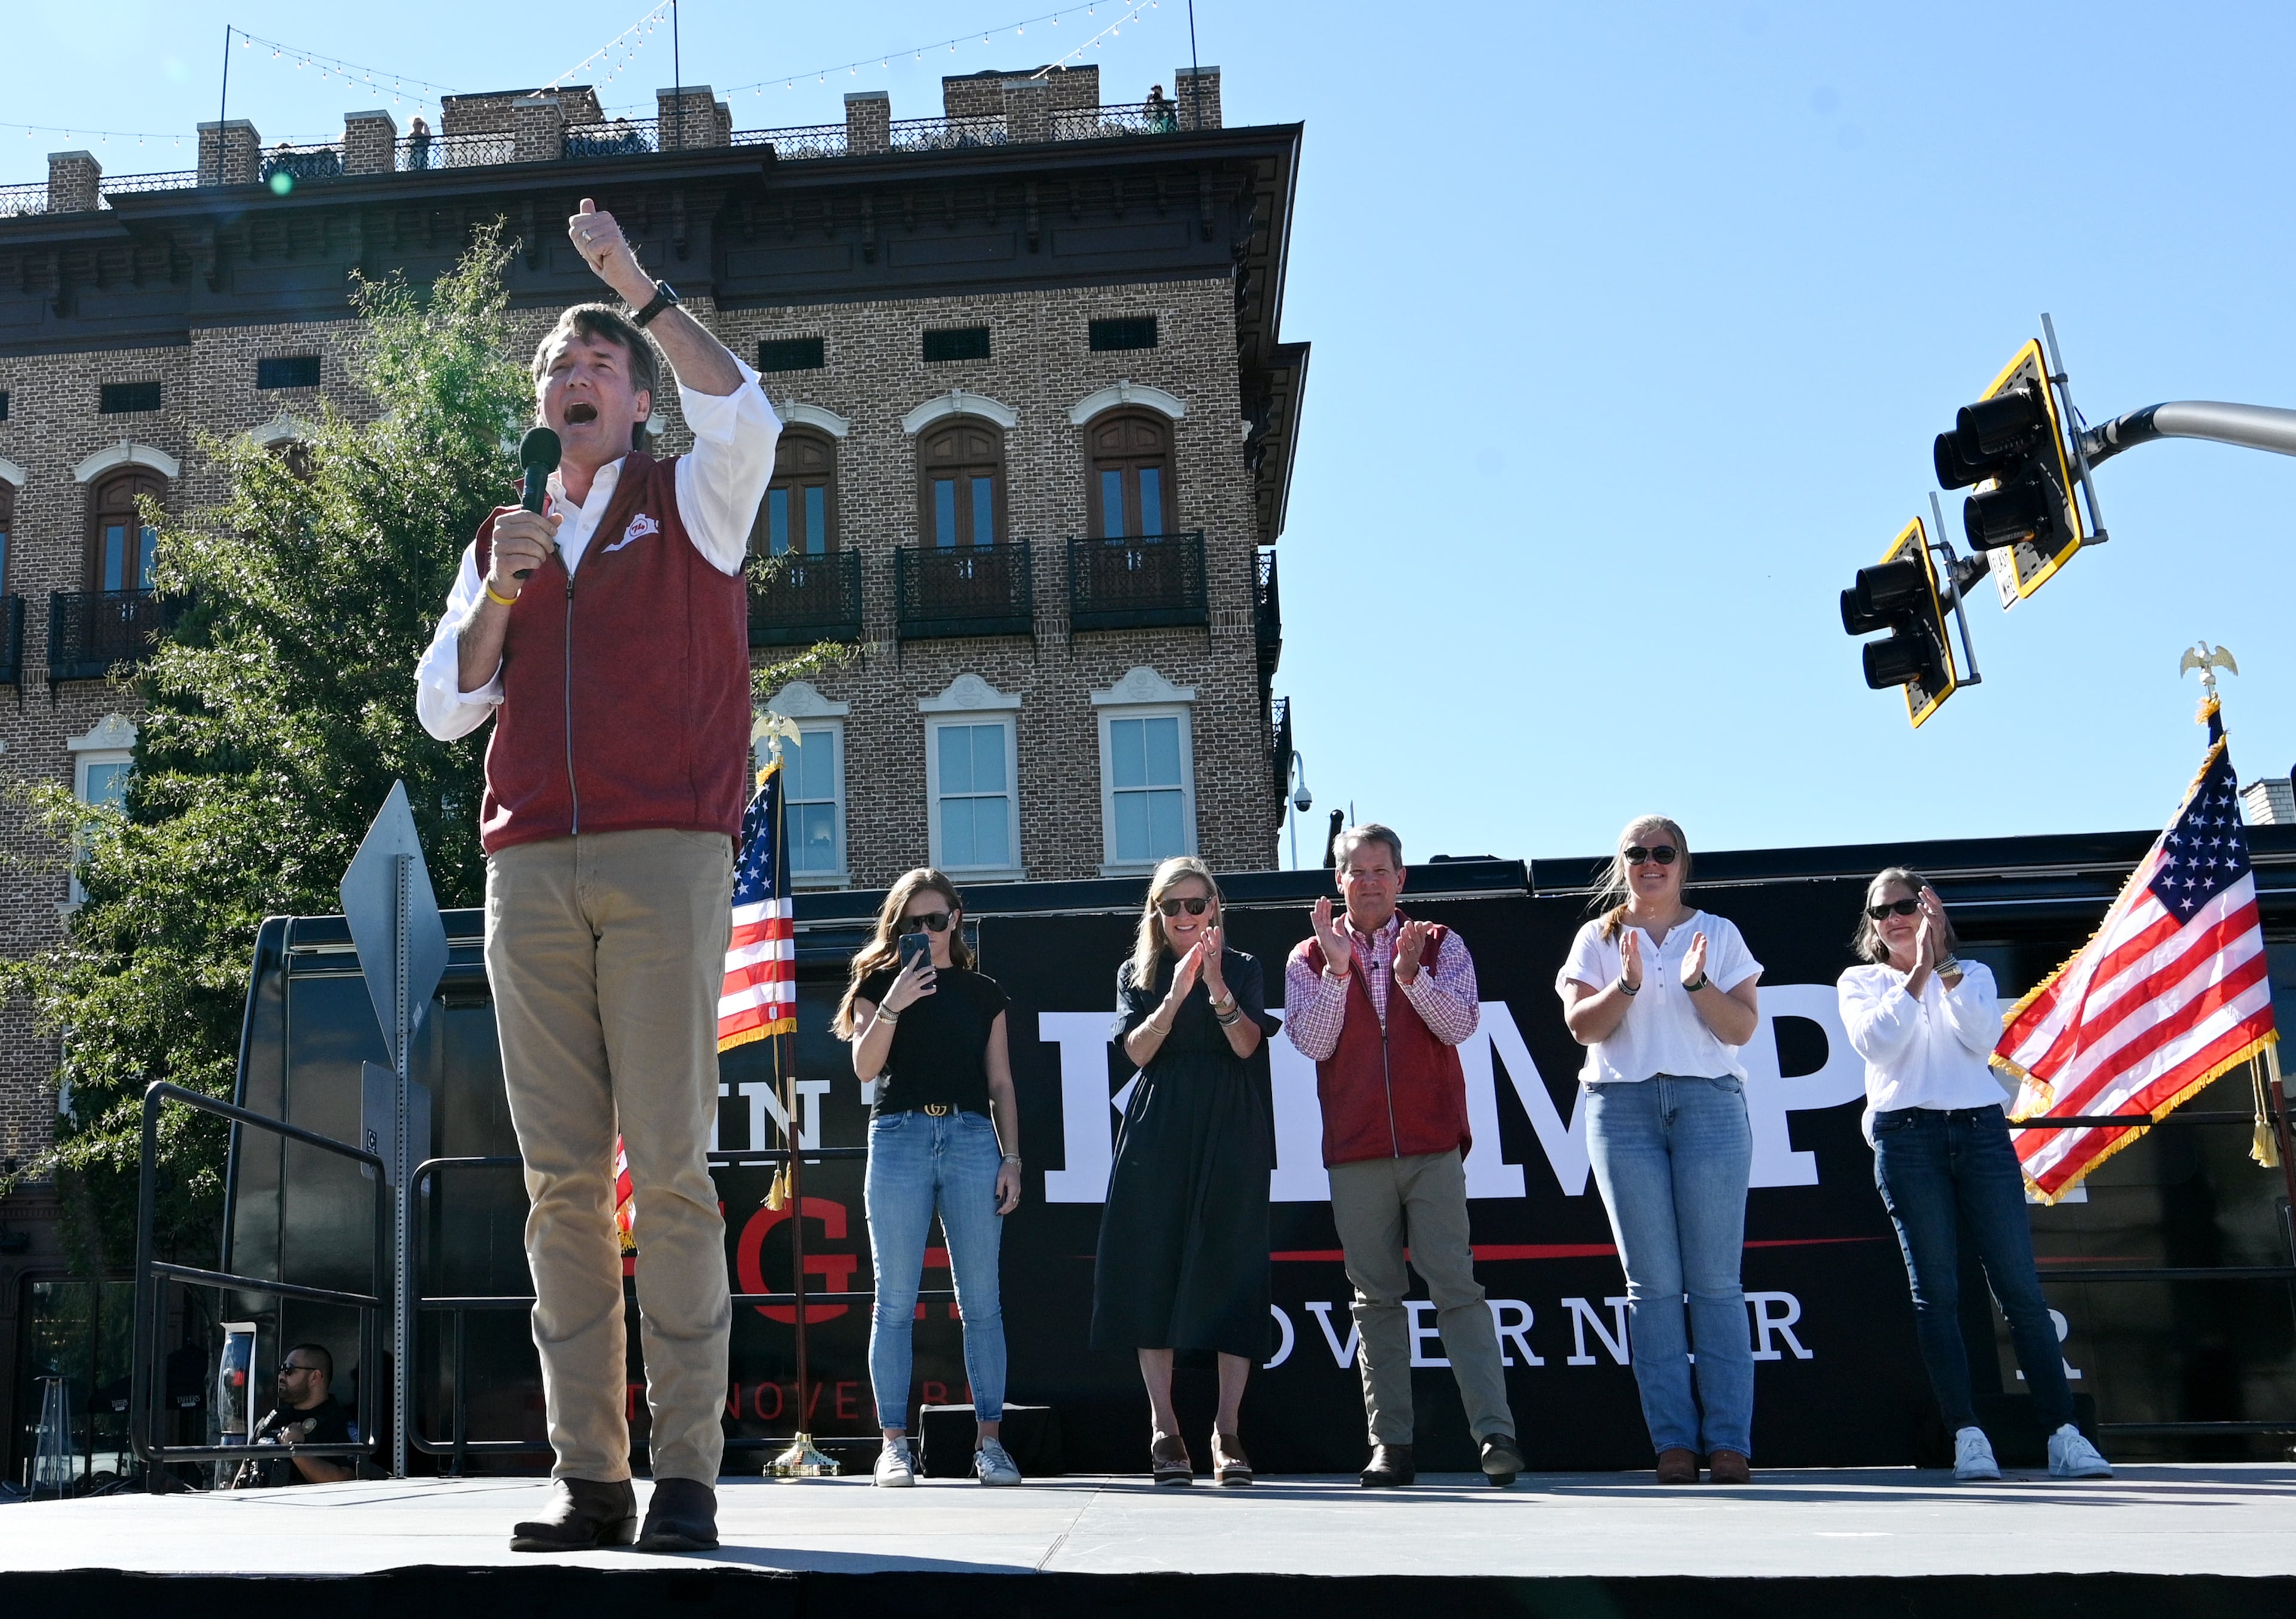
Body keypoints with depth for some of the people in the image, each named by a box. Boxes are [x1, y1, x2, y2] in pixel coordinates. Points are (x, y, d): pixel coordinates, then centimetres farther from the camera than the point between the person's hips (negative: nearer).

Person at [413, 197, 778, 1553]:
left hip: (665, 857, -4)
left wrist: (641, 288, -5)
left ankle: (689, 1474, -7)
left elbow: (747, 415, -10)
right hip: (530, 870, 4)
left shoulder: (690, 505, 12)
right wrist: (499, 593, 1)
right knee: (562, 1178, -1)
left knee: (670, 1164, -9)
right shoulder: (500, 545, 23)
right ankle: (589, 1478, 2)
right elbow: (445, 709, 16)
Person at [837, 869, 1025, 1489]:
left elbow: (1001, 1083, 14)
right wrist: (893, 1005, -12)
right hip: (900, 1136, -1)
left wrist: (1012, 1158, 5)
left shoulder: (983, 993, 15)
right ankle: (894, 1443, 3)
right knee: (895, 1300, -2)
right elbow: (865, 1068, 0)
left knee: (981, 1300, -1)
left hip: (971, 1138, 1)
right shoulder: (879, 982, 11)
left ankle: (989, 1439, 3)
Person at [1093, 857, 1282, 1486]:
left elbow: (1247, 1045, -5)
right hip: (1157, 1137, 1)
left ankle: (1227, 1431, -1)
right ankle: (1164, 1432, 3)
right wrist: (1178, 992, -14)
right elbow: (1139, 1050, -2)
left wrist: (1216, 985, -18)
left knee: (1233, 1273, -6)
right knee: (1154, 1274, -3)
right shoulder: (1137, 975, 13)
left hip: (1230, 1134, -1)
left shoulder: (1243, 969, 10)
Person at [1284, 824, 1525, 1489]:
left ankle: (1496, 1433, -8)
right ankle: (1390, 1444, 7)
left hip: (1433, 1146, -1)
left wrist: (1411, 973, -18)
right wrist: (1337, 968, -11)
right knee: (1376, 1298, 3)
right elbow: (1312, 1043, -2)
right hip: (1355, 1153, 1)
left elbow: (1461, 1024, -5)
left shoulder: (1440, 945, 9)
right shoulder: (1309, 959, 10)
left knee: (1456, 1289, -7)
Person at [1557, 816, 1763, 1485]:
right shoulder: (1599, 939, 13)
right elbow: (1582, 1025, 2)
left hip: (1709, 1103, 0)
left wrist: (1697, 983, -12)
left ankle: (1729, 1442, 0)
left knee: (1716, 1281, -4)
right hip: (1622, 1106, 0)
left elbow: (1742, 1028, 4)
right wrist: (1628, 983, -13)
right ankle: (1674, 1442, 2)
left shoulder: (1718, 934, 13)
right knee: (1652, 1284, -2)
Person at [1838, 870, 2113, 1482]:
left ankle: (2064, 1434, -5)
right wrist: (1919, 971, -10)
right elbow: (1875, 1041, -5)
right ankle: (1967, 1436, -3)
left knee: (2021, 1287, -5)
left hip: (1982, 1131, 1)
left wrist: (1946, 965, -8)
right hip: (1907, 1136, -1)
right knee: (1936, 1291, -5)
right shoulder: (1859, 983, 15)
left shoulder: (1974, 974, 18)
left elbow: (1983, 1039, -1)